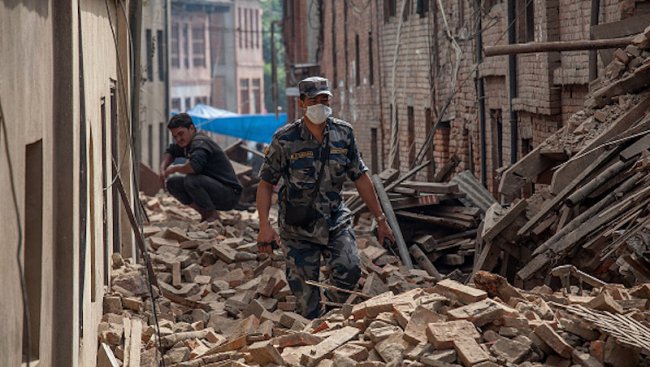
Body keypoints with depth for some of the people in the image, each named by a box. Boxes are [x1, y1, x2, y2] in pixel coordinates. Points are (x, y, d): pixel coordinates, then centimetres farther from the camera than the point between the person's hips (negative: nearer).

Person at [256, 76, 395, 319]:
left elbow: (360, 177, 7)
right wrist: (264, 225, -16)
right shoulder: (285, 139, -8)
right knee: (306, 298, -2)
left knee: (349, 271, -20)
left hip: (336, 222, 2)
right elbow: (266, 183, -4)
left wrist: (380, 219, 7)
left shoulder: (343, 133, 0)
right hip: (299, 228, -2)